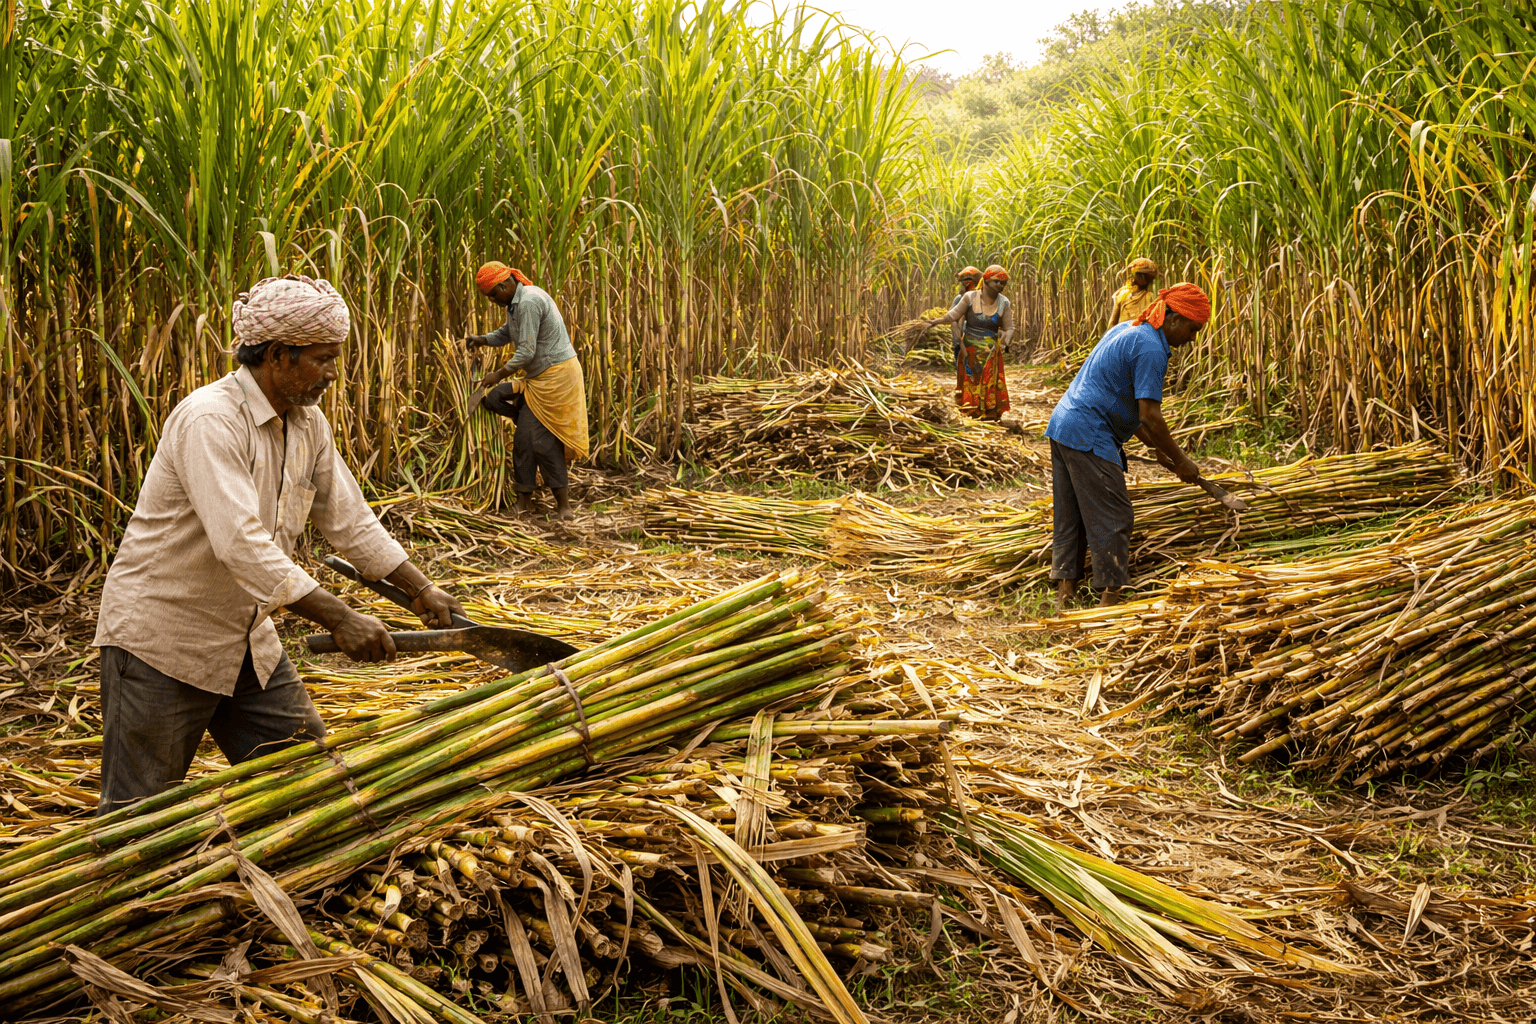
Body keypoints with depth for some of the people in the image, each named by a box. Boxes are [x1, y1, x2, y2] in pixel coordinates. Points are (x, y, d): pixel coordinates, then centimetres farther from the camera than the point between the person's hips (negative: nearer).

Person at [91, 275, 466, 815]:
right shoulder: (210, 420, -25)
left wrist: (423, 590, 9)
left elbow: (351, 521, 13)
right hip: (161, 638, -8)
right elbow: (242, 546, -34)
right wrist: (340, 619, -33)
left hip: (245, 639, 8)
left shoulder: (308, 425, 3)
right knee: (139, 814, 0)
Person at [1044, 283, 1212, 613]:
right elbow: (1149, 416, -17)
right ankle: (1110, 598, 0)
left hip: (1061, 425, 10)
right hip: (1089, 436, -10)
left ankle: (1065, 594, 15)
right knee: (1111, 519, -3)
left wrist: (1155, 447, 21)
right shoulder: (1151, 349, -14)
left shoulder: (1126, 331, 17)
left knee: (1070, 517, 12)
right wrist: (1181, 461, -7)